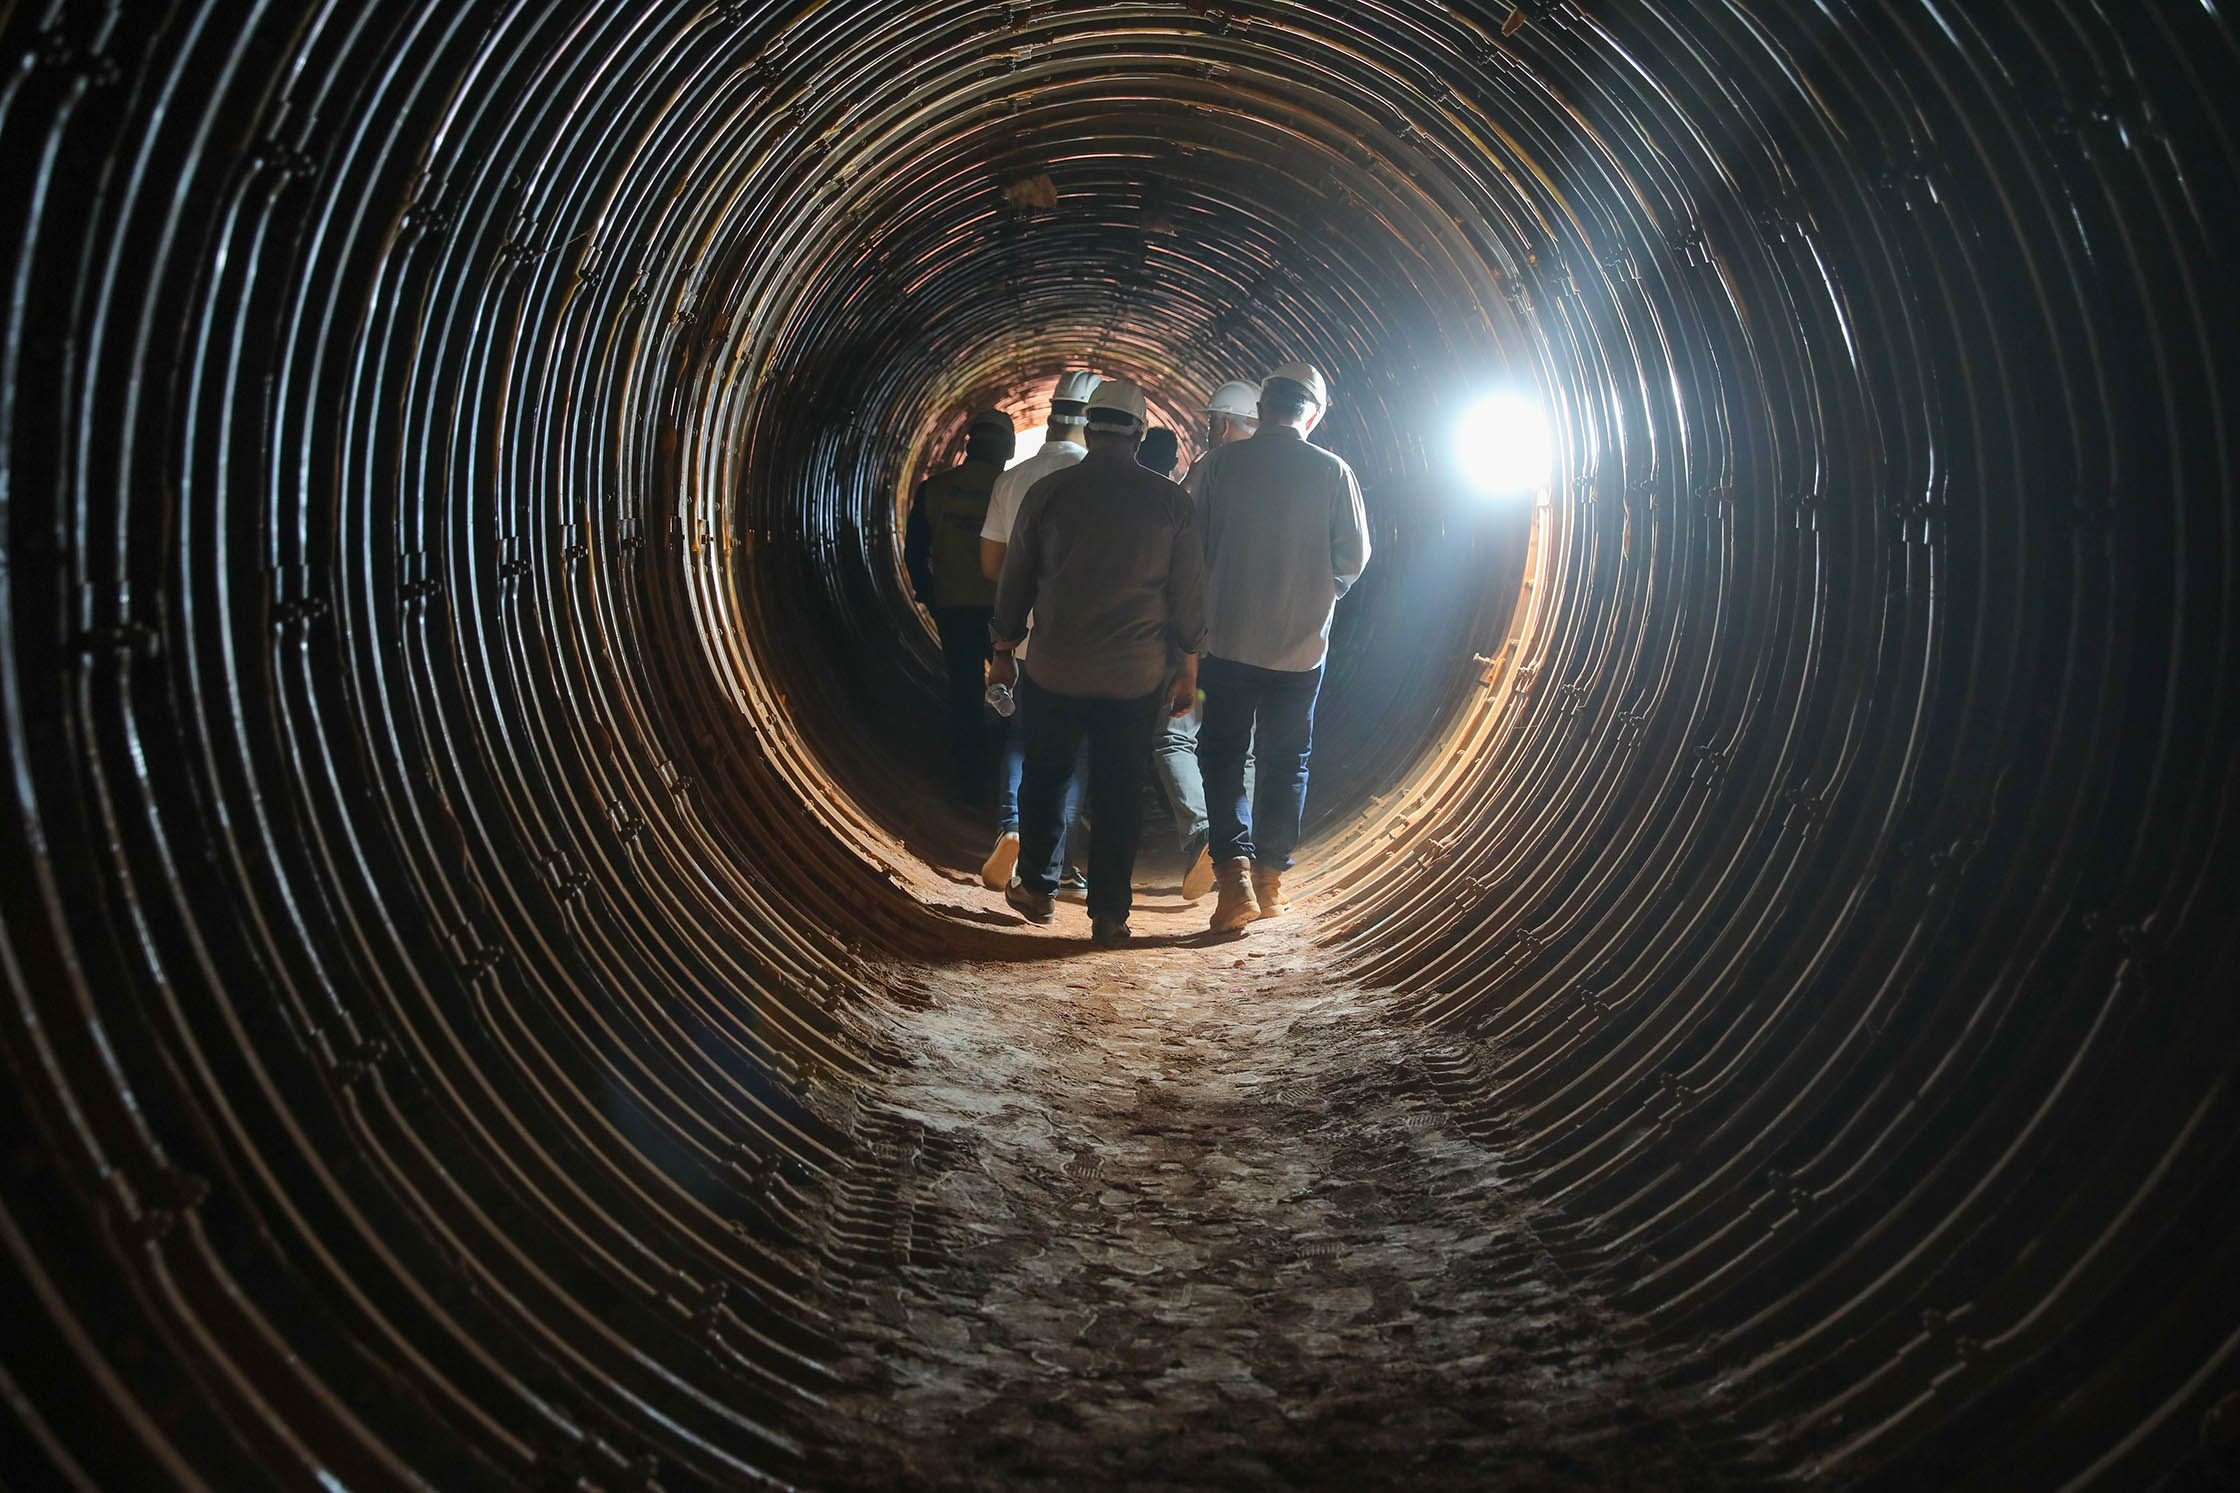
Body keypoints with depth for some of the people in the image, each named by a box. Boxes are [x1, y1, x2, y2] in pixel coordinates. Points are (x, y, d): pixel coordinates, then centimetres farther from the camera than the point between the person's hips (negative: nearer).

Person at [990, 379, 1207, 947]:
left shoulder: (1048, 492, -4)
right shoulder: (1171, 500, -4)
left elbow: (1015, 580, 4)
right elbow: (1188, 592, 2)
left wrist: (1004, 648, 17)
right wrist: (1188, 666, 12)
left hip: (1054, 670, 0)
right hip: (1136, 676, 0)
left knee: (1045, 778, 18)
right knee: (1119, 793, 8)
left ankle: (1036, 888, 29)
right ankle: (1109, 915, 11)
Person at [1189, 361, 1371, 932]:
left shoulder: (1219, 464, -7)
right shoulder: (1334, 473, -6)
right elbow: (1354, 557, 0)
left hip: (1228, 639, -1)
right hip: (1301, 645, 1)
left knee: (1223, 756, 8)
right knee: (1286, 761, 14)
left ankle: (1234, 872, -8)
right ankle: (1269, 880, 19)